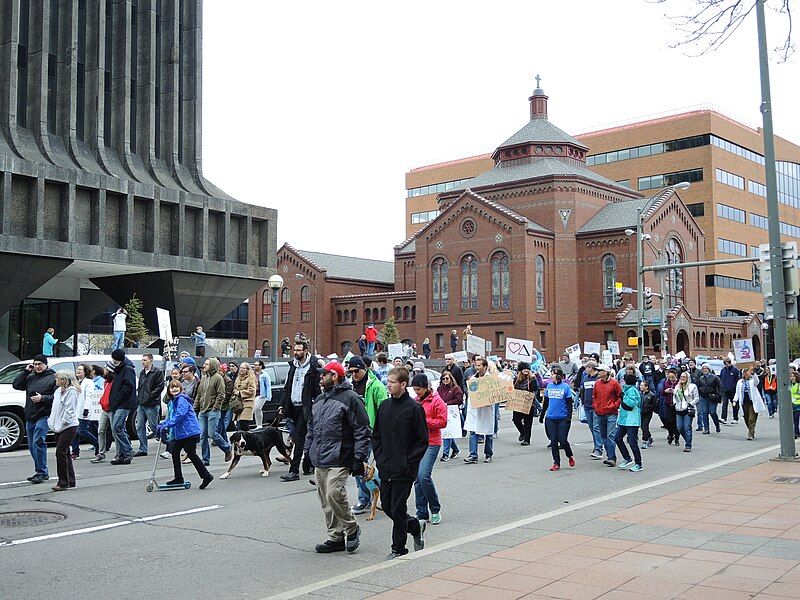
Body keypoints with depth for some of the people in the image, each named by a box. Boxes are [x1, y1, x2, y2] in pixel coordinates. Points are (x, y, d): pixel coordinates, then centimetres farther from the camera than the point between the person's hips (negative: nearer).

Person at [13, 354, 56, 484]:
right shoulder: (30, 377, 17)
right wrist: (25, 371, 4)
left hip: (43, 416, -7)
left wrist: (42, 398, -16)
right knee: (32, 445, 9)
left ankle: (41, 472, -10)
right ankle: (41, 472, 18)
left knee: (38, 442, -16)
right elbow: (16, 385, 9)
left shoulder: (53, 378, -2)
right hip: (30, 417, 7)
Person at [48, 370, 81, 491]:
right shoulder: (58, 391, 14)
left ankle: (63, 482, -8)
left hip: (69, 426, -9)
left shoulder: (72, 392, -12)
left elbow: (69, 410, -16)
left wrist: (61, 424, -16)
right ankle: (70, 481, 19)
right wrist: (51, 421, 9)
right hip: (59, 427, 9)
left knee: (61, 452, -12)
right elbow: (54, 408, 20)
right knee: (64, 453, 11)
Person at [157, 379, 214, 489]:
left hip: (190, 431, -10)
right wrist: (161, 425, 8)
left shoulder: (182, 399, -13)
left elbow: (179, 415, -24)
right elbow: (170, 417, 23)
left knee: (191, 454, -8)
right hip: (179, 433, 10)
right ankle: (178, 478, 19)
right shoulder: (171, 402, 17)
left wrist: (167, 426, -25)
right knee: (174, 451, 10)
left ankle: (206, 476, -3)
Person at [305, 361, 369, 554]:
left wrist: (359, 458, -14)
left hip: (338, 460, -8)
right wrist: (308, 451, 19)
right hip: (319, 461, 8)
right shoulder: (319, 400, 18)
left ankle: (352, 529, 5)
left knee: (335, 495, -17)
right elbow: (310, 428, 26)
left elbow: (362, 431, -10)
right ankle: (335, 538, 18)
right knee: (326, 501, 9)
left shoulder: (350, 398, -8)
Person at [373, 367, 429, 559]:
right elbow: (376, 435, 16)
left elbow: (423, 440, -9)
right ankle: (416, 526, 33)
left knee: (398, 509, 0)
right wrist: (379, 457, 5)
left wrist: (409, 463, -13)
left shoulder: (414, 408, -10)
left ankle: (398, 548, 14)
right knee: (387, 506, 12)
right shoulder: (384, 406, 7)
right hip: (385, 469, 6)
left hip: (404, 471, -6)